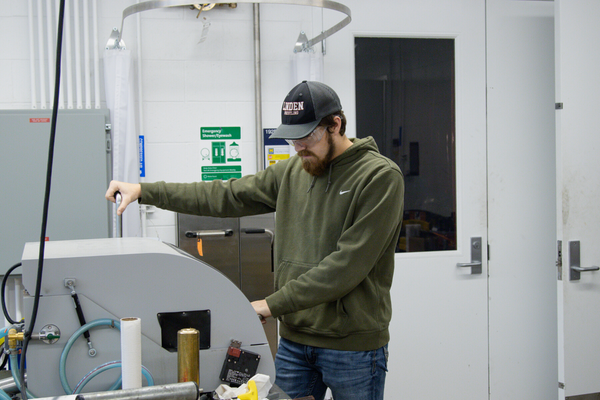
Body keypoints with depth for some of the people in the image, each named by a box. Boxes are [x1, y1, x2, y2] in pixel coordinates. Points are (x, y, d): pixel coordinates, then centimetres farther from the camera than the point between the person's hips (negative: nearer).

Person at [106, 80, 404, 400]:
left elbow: (349, 264, -19)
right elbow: (224, 196, 8)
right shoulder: (292, 171, 8)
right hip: (293, 340, 5)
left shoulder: (380, 176, -12)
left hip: (353, 346, -5)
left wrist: (274, 304, -18)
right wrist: (143, 191, 3)